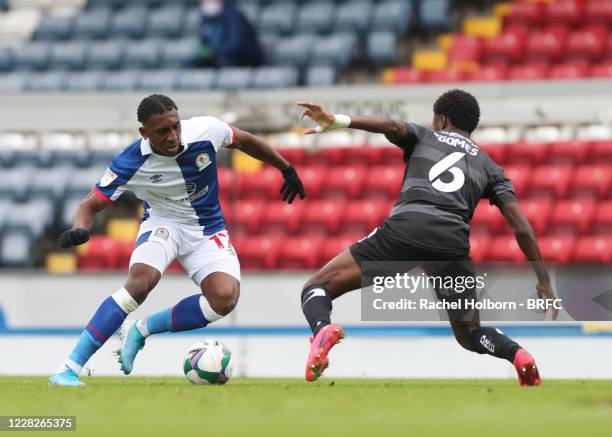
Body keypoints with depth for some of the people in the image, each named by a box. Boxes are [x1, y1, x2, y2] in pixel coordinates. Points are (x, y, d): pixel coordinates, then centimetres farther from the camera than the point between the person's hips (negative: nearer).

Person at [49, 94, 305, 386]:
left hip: (208, 229, 3)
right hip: (163, 224, -3)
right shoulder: (130, 164, -25)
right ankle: (69, 369, -32)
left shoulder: (206, 131, -20)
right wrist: (79, 230, -42)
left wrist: (287, 170, 15)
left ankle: (141, 330, -4)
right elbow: (90, 205, -18)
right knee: (142, 278, -34)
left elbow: (245, 141, 1)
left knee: (225, 297, -25)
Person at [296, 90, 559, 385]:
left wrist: (337, 121, -10)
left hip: (404, 227, -2)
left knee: (317, 287, 7)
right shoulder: (489, 167, 30)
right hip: (453, 242, 2)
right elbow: (521, 228, 19)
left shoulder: (423, 137, 27)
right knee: (470, 336, 24)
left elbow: (391, 126, 3)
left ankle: (323, 329, -29)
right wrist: (544, 283, 23)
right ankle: (518, 355, -9)